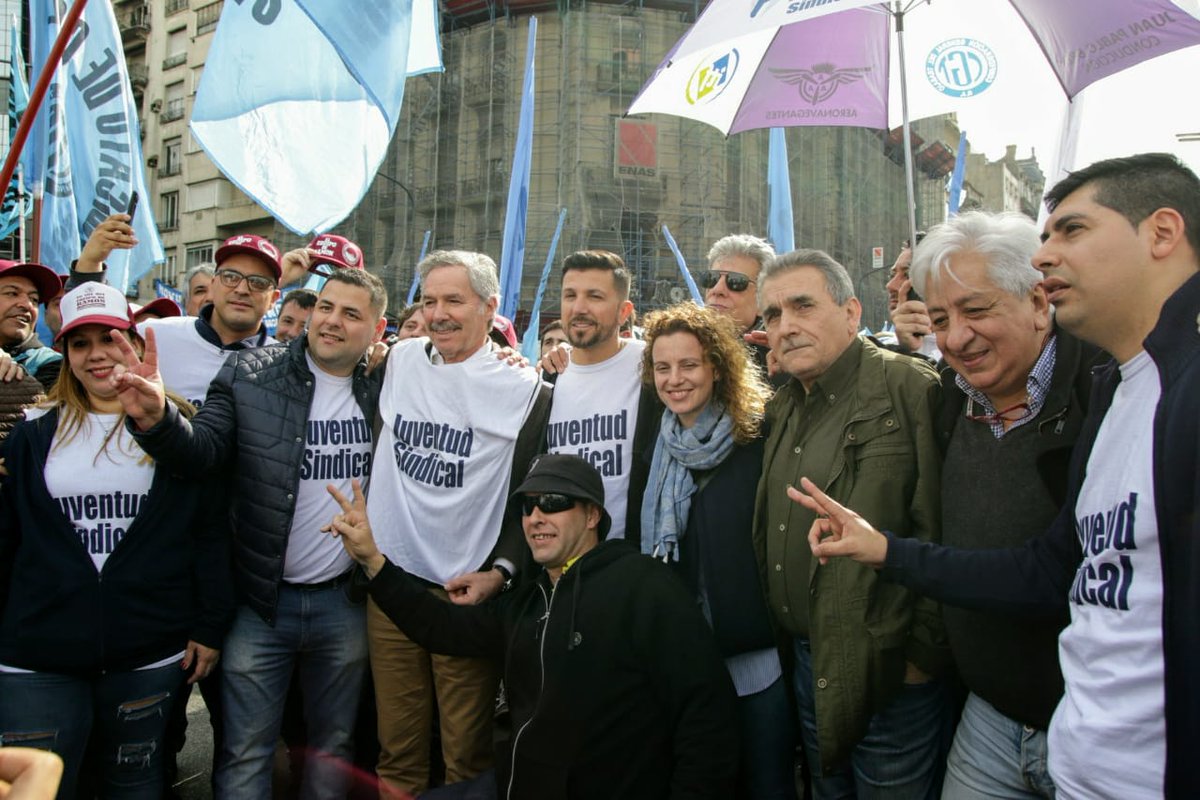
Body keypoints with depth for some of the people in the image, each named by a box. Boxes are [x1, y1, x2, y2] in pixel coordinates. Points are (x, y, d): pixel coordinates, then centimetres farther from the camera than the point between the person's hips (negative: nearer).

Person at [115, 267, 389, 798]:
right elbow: (200, 453, -15)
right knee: (245, 754, 11)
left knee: (333, 744, 19)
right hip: (261, 600, -1)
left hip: (344, 601, 2)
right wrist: (155, 419, -30)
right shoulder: (250, 374, -5)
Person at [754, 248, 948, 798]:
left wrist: (923, 652, -15)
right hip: (808, 665, 7)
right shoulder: (783, 409, 10)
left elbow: (939, 530, -18)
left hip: (890, 673, -7)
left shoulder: (909, 389, -15)